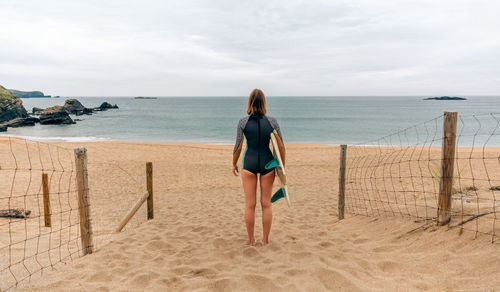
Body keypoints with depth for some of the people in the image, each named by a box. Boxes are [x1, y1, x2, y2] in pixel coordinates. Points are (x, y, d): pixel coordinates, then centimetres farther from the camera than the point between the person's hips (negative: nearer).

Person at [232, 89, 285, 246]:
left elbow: (238, 147, -3)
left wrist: (234, 164, 12)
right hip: (267, 163, 1)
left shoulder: (243, 121, -7)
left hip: (249, 163, -1)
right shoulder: (272, 121, -4)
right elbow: (281, 146, -2)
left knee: (250, 204, 9)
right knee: (266, 204, 11)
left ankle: (251, 240, 19)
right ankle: (265, 239, 20)